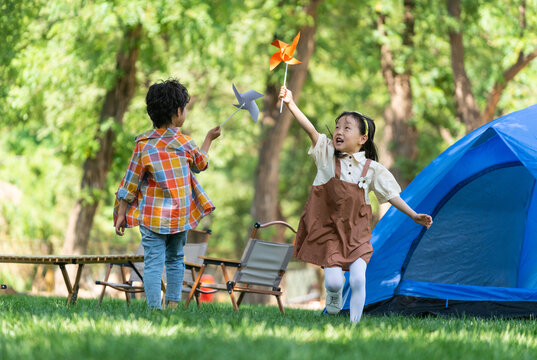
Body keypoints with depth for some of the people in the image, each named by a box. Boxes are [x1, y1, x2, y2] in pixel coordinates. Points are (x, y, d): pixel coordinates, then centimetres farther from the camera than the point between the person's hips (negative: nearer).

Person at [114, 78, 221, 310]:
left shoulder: (144, 145, -8)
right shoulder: (185, 144, -6)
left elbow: (130, 183, -5)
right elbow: (201, 164, 17)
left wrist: (121, 214, 3)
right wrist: (209, 139, 32)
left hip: (152, 218, -1)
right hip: (181, 216, 1)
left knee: (153, 264, -1)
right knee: (175, 259, 18)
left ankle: (155, 309, -6)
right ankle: (173, 304, 19)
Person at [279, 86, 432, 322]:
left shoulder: (372, 169, 0)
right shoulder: (327, 155, -2)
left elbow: (390, 194, 6)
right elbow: (310, 129, -14)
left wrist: (414, 215, -2)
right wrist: (291, 104, -28)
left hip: (356, 232, 1)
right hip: (328, 229, -1)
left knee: (358, 279, -14)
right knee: (334, 280, -12)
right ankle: (334, 296, 25)